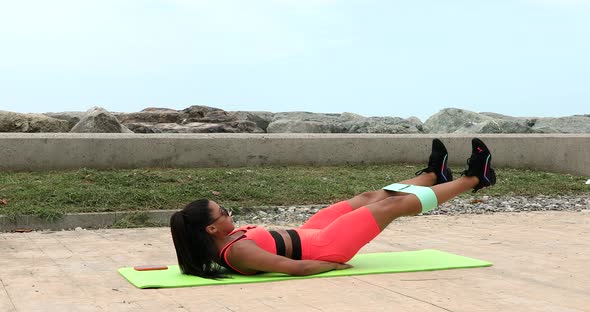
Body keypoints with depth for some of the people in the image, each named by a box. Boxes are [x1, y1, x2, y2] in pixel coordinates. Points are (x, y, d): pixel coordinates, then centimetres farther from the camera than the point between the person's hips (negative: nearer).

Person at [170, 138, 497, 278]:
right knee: (394, 203, 3)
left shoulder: (224, 242, -5)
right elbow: (298, 268, -32)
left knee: (368, 197, 18)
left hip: (306, 235, 9)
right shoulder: (239, 252, -33)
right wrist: (335, 264, -21)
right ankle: (473, 178, 21)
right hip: (322, 248, -9)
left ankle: (433, 174, 43)